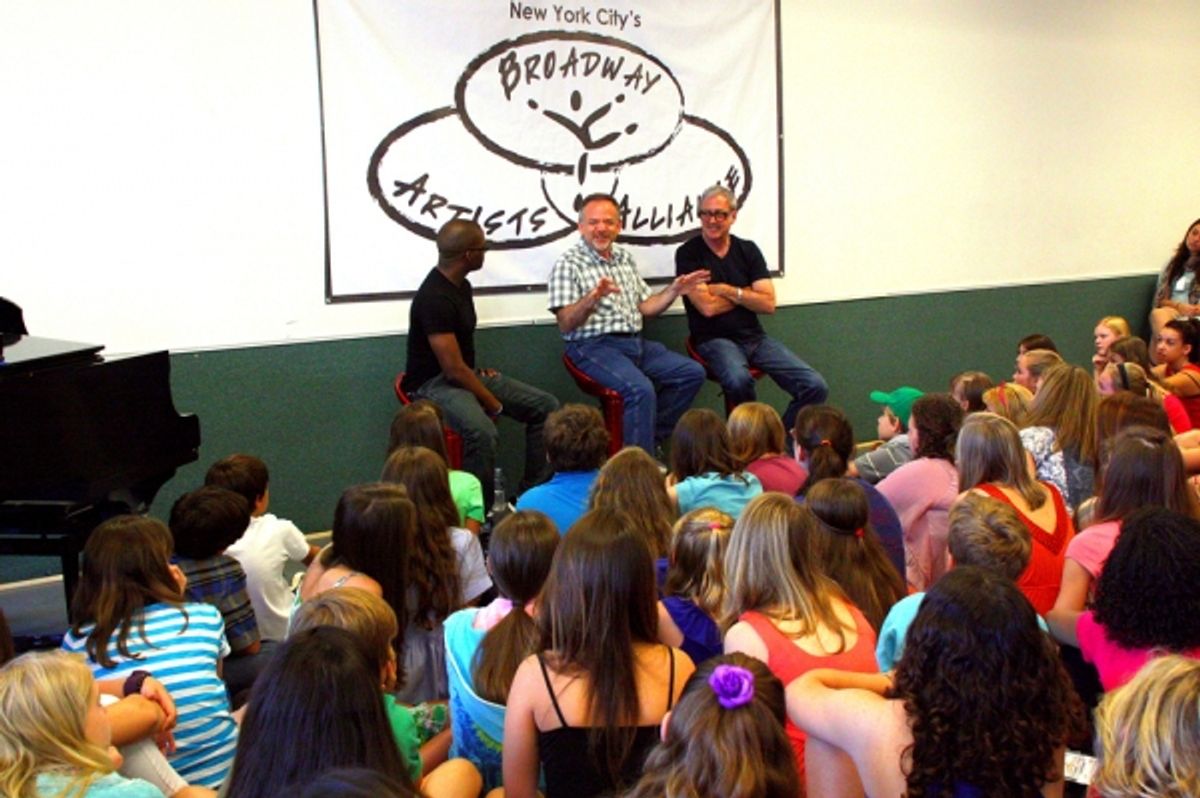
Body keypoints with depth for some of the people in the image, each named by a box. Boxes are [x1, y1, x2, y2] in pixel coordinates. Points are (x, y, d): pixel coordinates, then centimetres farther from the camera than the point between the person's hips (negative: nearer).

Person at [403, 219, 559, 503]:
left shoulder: (461, 285, 8)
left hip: (466, 374, 10)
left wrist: (480, 371, 10)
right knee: (484, 433, -38)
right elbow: (453, 368, -24)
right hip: (434, 383, -10)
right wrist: (493, 404, -15)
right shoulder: (434, 298, -23)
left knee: (546, 406, 2)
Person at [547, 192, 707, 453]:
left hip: (636, 343, 8)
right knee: (641, 389, -31)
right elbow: (565, 325, -13)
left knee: (693, 373, -5)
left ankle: (649, 435, 4)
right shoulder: (568, 264, -6)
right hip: (594, 346, -8)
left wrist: (674, 290, 6)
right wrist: (592, 298, -30)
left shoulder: (625, 258, 16)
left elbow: (644, 307, 21)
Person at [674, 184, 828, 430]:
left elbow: (768, 304, 1)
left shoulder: (748, 250, 10)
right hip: (714, 339, -5)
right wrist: (747, 294, 0)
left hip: (754, 336, 5)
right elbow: (707, 307, -12)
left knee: (815, 387, -12)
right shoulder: (688, 253, -3)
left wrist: (728, 291, -9)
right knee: (738, 381, -39)